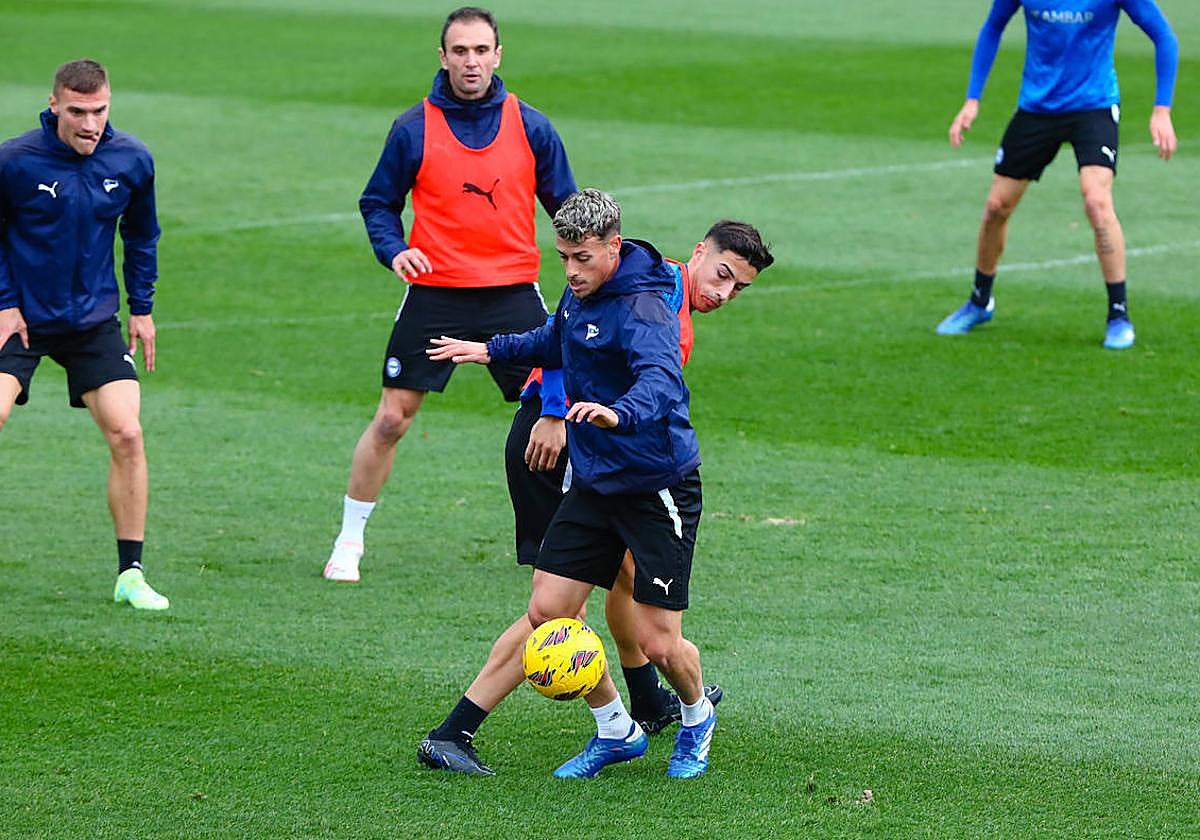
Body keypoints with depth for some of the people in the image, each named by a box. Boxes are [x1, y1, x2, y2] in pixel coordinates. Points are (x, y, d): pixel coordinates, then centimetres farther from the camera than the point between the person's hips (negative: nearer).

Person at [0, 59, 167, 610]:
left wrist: (142, 307, 11)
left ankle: (130, 574, 2)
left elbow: (141, 234, 12)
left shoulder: (132, 161, -5)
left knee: (126, 435, -8)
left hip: (95, 321, 2)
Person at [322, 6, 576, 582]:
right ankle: (349, 544, 11)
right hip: (434, 294, -1)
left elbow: (565, 206, 11)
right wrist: (393, 250, -11)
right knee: (392, 418, -2)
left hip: (513, 295, 1)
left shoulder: (530, 127, 2)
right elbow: (378, 204, 7)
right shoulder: (414, 128, -1)